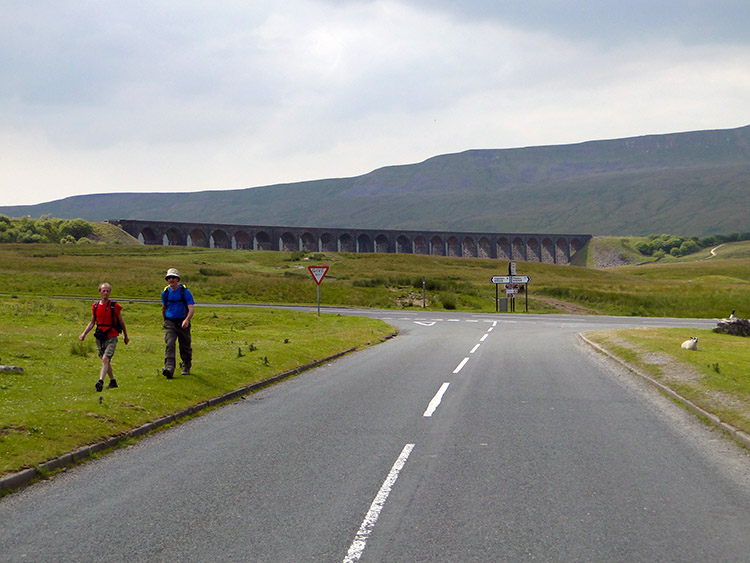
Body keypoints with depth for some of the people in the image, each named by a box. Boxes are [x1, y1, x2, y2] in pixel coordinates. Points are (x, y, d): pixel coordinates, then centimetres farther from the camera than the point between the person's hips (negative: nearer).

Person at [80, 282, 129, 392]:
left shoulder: (114, 306, -6)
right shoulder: (95, 306, 6)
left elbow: (121, 322, 6)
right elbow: (92, 322, 16)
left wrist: (125, 336, 14)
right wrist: (84, 333, 3)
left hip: (111, 338, -5)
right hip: (100, 338, 5)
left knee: (105, 359, -20)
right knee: (106, 361, 13)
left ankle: (101, 381, -30)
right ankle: (113, 382, 27)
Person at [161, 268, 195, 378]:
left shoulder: (185, 292, -9)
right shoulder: (165, 292, 3)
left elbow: (192, 308, -18)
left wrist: (187, 319, -35)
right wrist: (165, 320, 25)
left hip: (183, 323, -1)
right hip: (170, 323, 1)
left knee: (185, 347, 9)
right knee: (169, 345, -18)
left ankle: (186, 368, 31)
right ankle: (169, 369, -29)